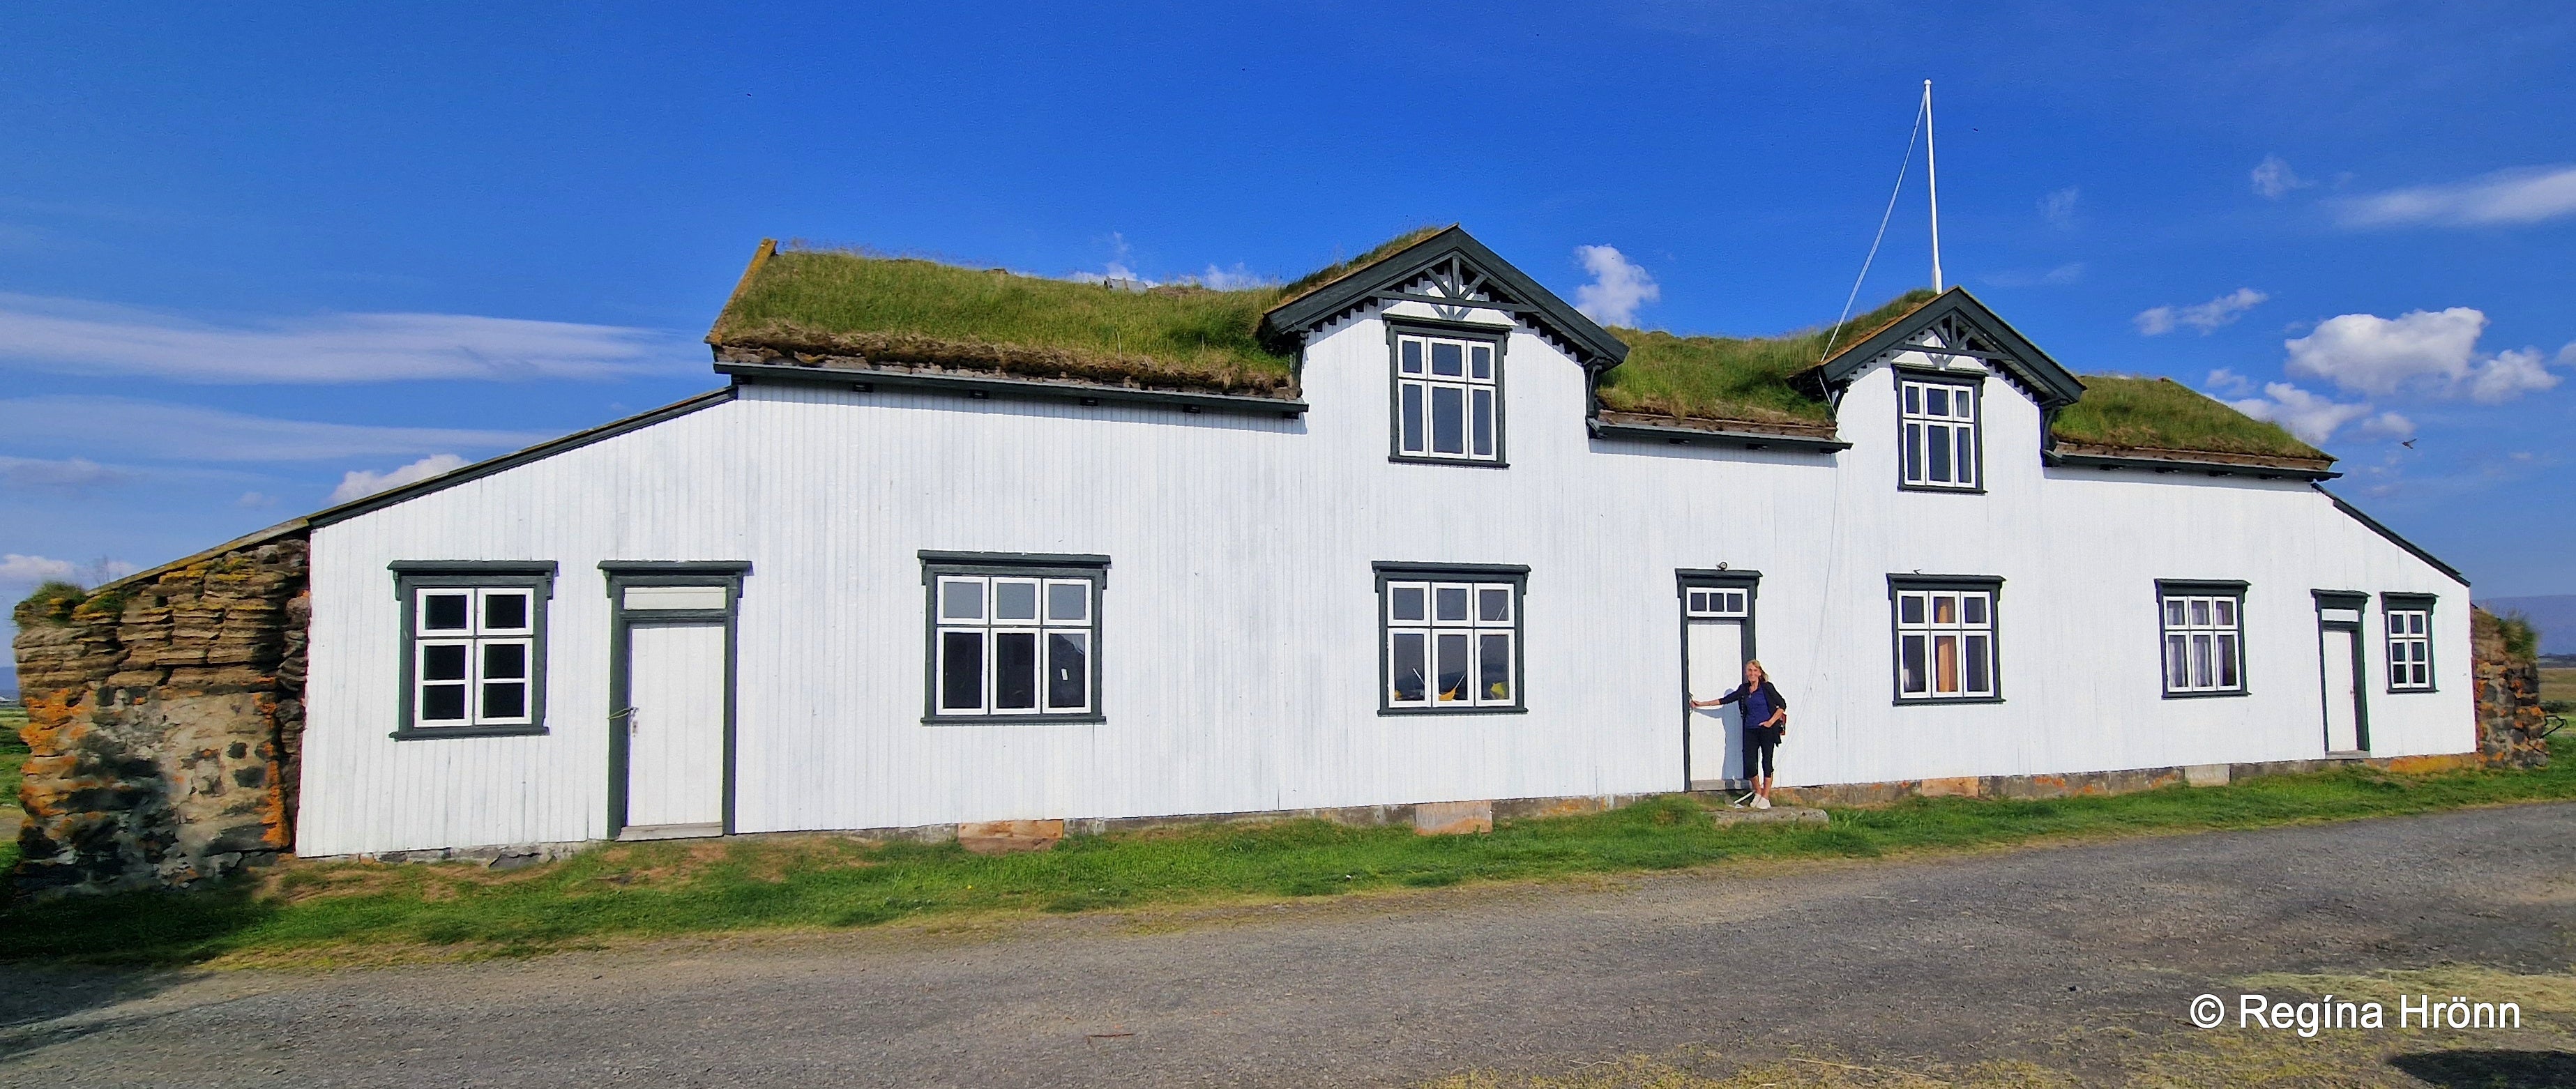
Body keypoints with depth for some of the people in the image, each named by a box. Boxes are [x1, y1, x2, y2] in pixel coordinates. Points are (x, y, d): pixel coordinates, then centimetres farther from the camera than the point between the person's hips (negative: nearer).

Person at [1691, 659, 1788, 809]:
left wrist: (1771, 722, -10)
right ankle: (1758, 793, 18)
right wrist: (1701, 704, 15)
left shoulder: (1767, 687, -4)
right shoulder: (1744, 689, 9)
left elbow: (1782, 705, -1)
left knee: (1766, 761, -1)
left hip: (1766, 730, -4)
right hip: (1751, 730, 4)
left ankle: (1765, 798, 5)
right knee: (1749, 762, -4)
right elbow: (1725, 700, 14)